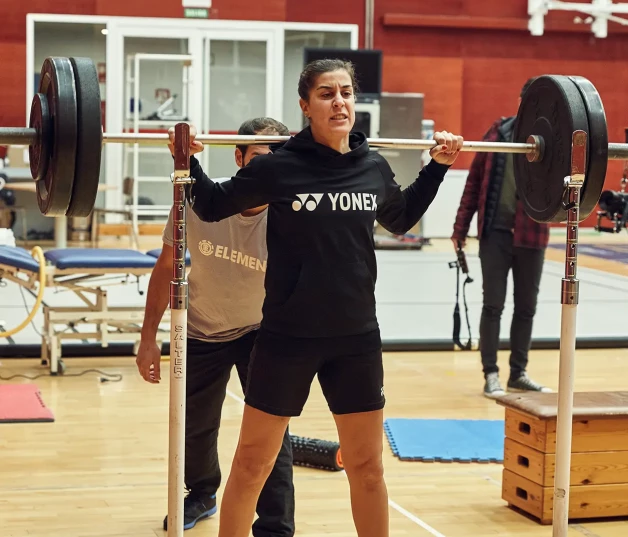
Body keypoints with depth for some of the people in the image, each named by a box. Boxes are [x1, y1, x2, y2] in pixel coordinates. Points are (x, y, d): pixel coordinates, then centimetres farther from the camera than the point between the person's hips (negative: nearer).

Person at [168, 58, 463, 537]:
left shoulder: (374, 167, 2)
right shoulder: (280, 165, -10)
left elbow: (400, 220, 22)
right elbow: (213, 207, 3)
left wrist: (437, 167, 16)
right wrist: (188, 162, -12)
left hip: (357, 338, 4)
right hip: (288, 336, -3)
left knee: (367, 465, 14)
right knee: (253, 464, 8)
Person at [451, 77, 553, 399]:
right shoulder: (499, 132, 1)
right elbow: (475, 179, 5)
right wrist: (460, 227, 3)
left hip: (531, 236, 1)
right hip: (495, 232, -1)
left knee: (526, 308, 10)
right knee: (493, 305, 2)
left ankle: (518, 374, 22)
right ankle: (490, 374, 10)